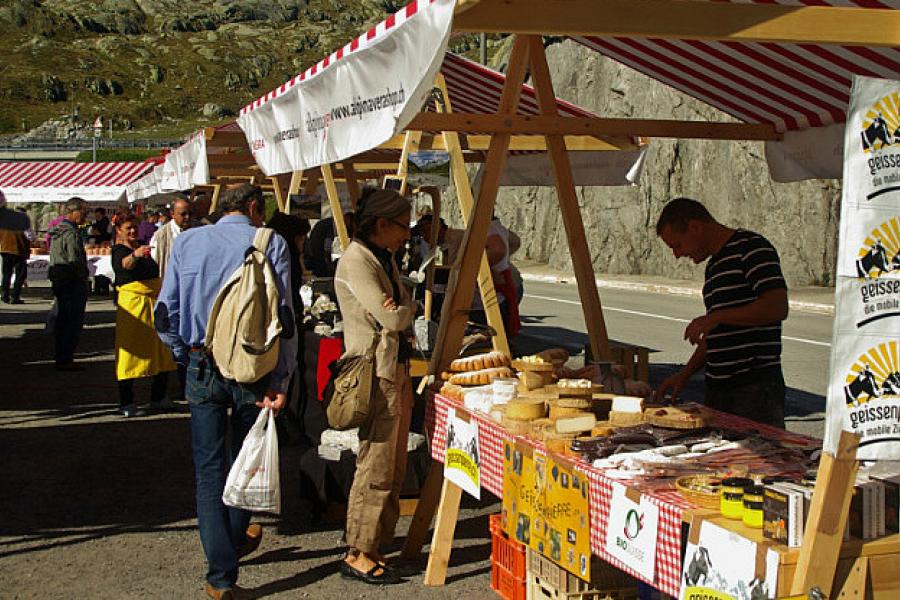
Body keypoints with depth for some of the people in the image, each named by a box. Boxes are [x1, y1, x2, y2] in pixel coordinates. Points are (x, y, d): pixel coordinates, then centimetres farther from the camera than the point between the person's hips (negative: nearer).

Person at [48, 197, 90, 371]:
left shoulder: (56, 230, 13)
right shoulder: (72, 233, -17)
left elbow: (54, 258, 16)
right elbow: (75, 261, -21)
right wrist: (83, 278, -8)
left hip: (58, 281, 10)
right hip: (73, 283, -10)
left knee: (62, 320, 15)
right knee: (74, 321, -5)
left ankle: (61, 358, 23)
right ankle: (66, 360, -4)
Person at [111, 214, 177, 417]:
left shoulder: (143, 247, 17)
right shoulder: (119, 251, -6)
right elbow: (126, 264, -30)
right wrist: (136, 254, -51)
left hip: (154, 302, 7)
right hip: (132, 303, -7)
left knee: (163, 352, 7)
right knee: (131, 352, -7)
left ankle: (158, 398, 18)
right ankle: (126, 403, -3)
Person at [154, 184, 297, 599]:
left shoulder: (187, 242, 4)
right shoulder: (271, 244, -2)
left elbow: (165, 315, 3)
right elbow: (284, 318, -8)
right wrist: (281, 382, -7)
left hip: (202, 368, 1)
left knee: (209, 467, 6)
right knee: (245, 458, 19)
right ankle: (237, 540, 40)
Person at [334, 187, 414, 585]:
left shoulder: (385, 259, 16)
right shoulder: (356, 261, -14)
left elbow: (407, 309, 15)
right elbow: (392, 319, -18)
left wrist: (399, 311, -6)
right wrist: (398, 312, 2)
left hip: (397, 368, 10)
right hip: (375, 373, -9)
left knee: (393, 466, 12)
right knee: (376, 466, -5)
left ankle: (375, 545, 20)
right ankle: (359, 555, 4)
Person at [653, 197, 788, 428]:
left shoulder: (751, 247, -8)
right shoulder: (714, 265, 19)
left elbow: (778, 307, -20)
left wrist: (716, 317, -18)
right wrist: (684, 375, 18)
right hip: (718, 390, 8)